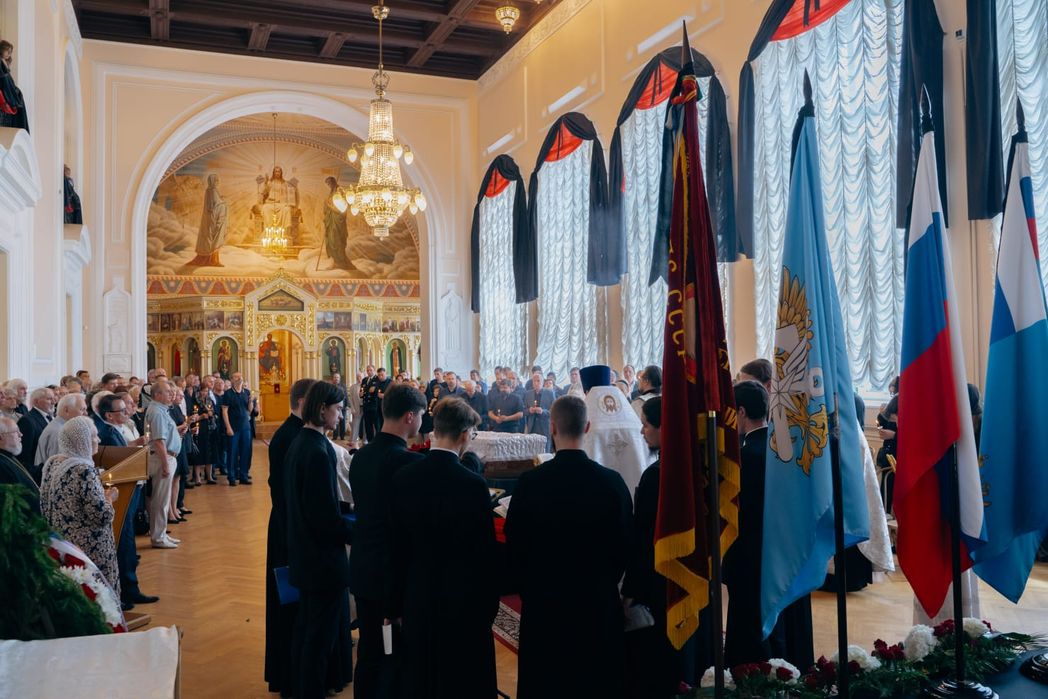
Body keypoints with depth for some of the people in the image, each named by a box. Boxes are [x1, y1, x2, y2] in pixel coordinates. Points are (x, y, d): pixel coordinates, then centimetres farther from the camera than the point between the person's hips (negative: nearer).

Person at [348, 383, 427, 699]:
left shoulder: (360, 456, 2)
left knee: (368, 651, 19)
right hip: (397, 573, -7)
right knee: (396, 659, 8)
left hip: (363, 569, 7)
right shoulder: (409, 462, -22)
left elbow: (364, 509, 8)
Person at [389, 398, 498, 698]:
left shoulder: (403, 478, -6)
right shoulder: (472, 484, -19)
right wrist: (490, 606, 0)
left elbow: (397, 546, 1)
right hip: (463, 602, -4)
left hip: (417, 601, 4)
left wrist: (398, 604, 11)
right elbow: (484, 552, -13)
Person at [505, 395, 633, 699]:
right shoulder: (612, 481, -12)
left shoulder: (530, 482, -14)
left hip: (543, 599, 0)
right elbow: (624, 545, -2)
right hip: (599, 601, 1)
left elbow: (514, 545, -5)